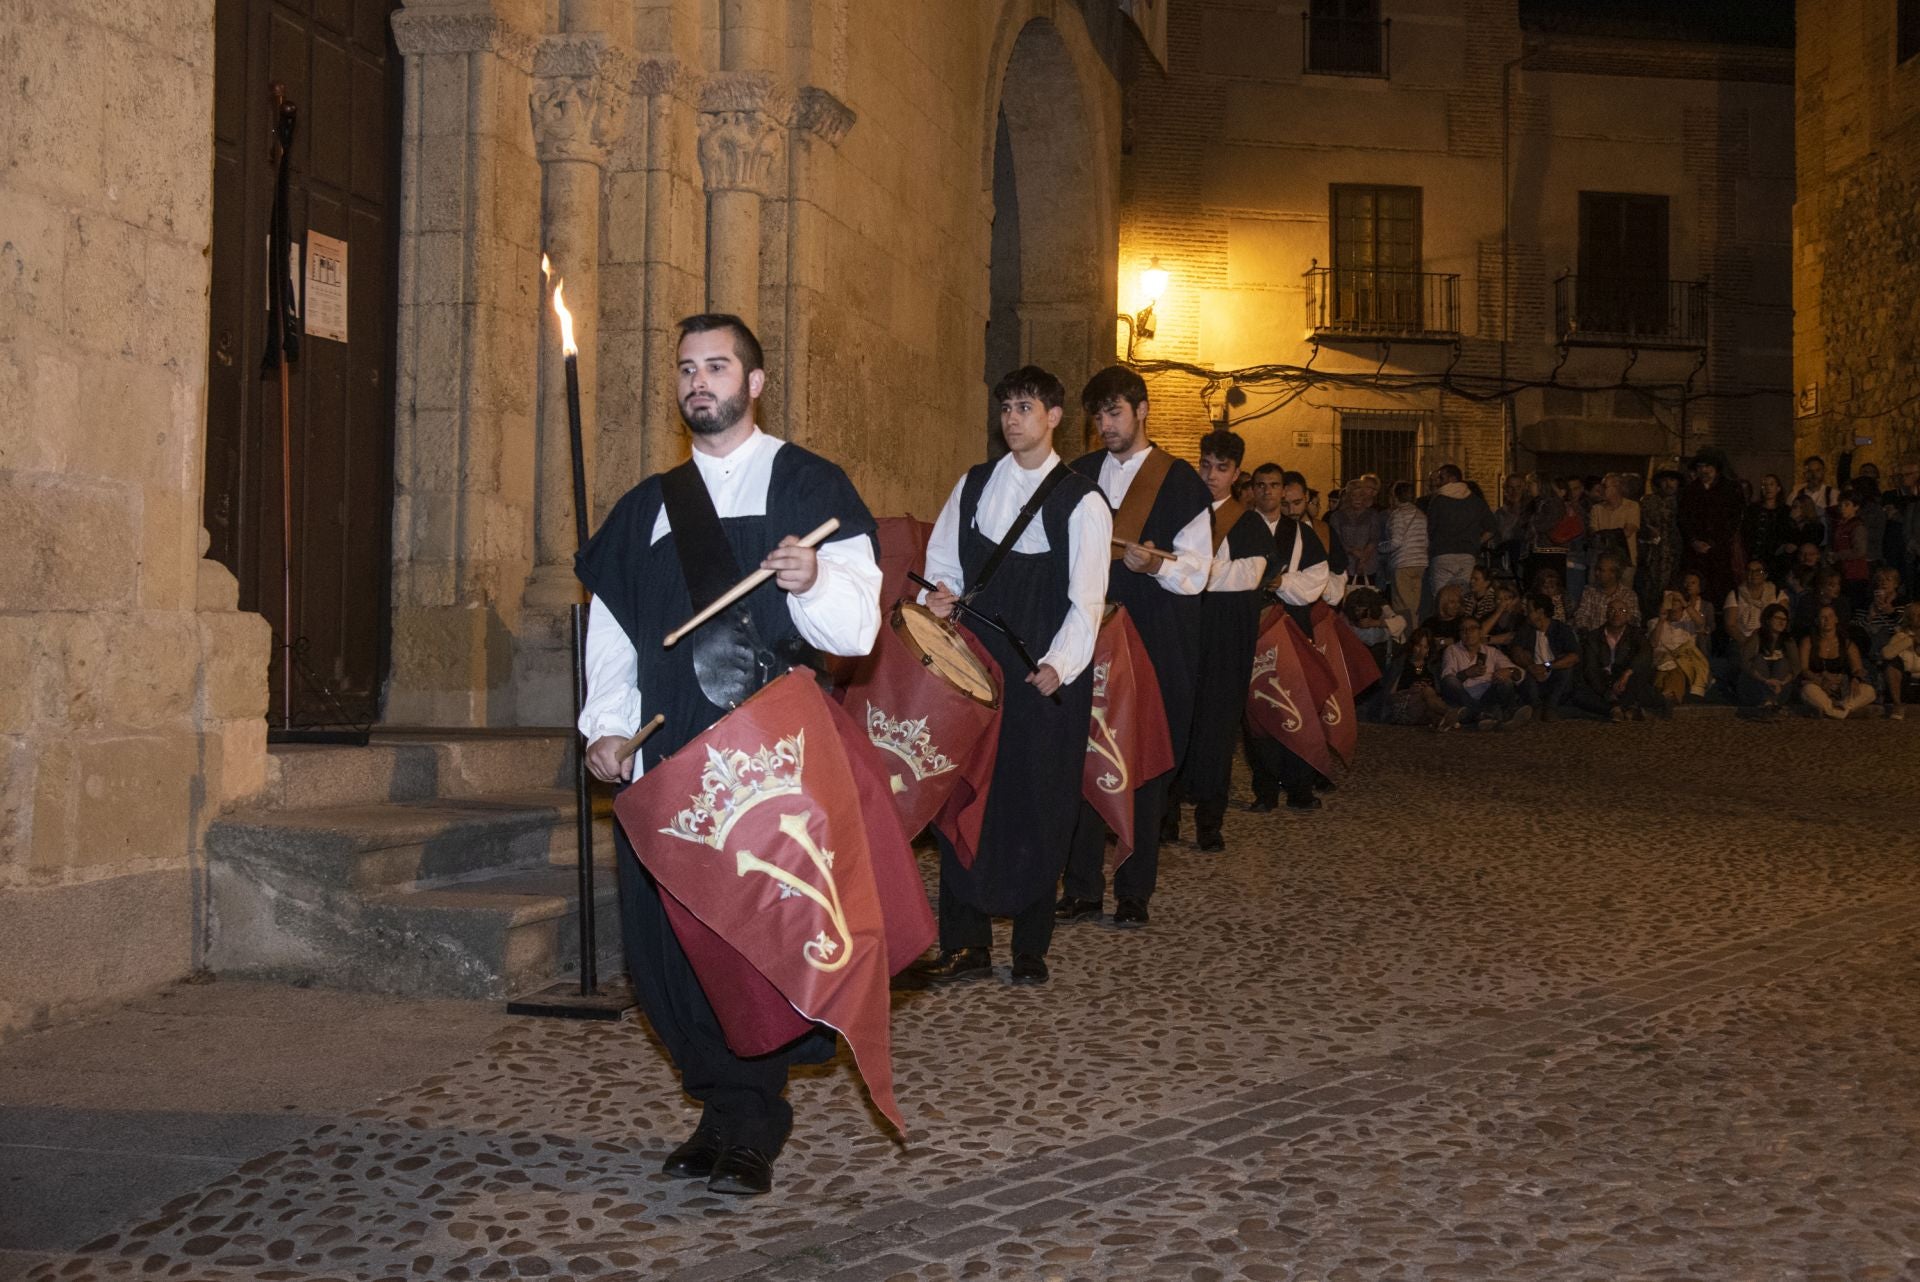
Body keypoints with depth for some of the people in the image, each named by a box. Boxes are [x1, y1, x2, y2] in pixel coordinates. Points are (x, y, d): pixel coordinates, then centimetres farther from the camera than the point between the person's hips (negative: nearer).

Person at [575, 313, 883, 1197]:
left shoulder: (807, 486, 4)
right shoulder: (650, 504, 18)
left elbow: (856, 624, -4)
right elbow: (611, 621, 18)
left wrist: (815, 581, -25)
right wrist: (606, 724, 4)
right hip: (669, 753, 4)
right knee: (666, 931, 1)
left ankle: (750, 1123, 4)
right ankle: (727, 1106, 15)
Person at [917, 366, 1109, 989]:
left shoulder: (1080, 501, -3)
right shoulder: (974, 485, 10)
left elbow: (1086, 600, -9)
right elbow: (942, 562, 14)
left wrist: (1058, 664, -23)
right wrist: (938, 595, -9)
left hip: (1042, 676, -3)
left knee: (1037, 805, 3)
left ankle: (1031, 948, 15)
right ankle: (966, 946, 7)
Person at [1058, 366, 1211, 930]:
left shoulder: (1180, 481, 2)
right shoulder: (1079, 476, 13)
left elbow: (1196, 569, -2)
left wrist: (1155, 564, -21)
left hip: (1155, 644, -3)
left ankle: (1134, 890, 11)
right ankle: (1083, 887, 8)